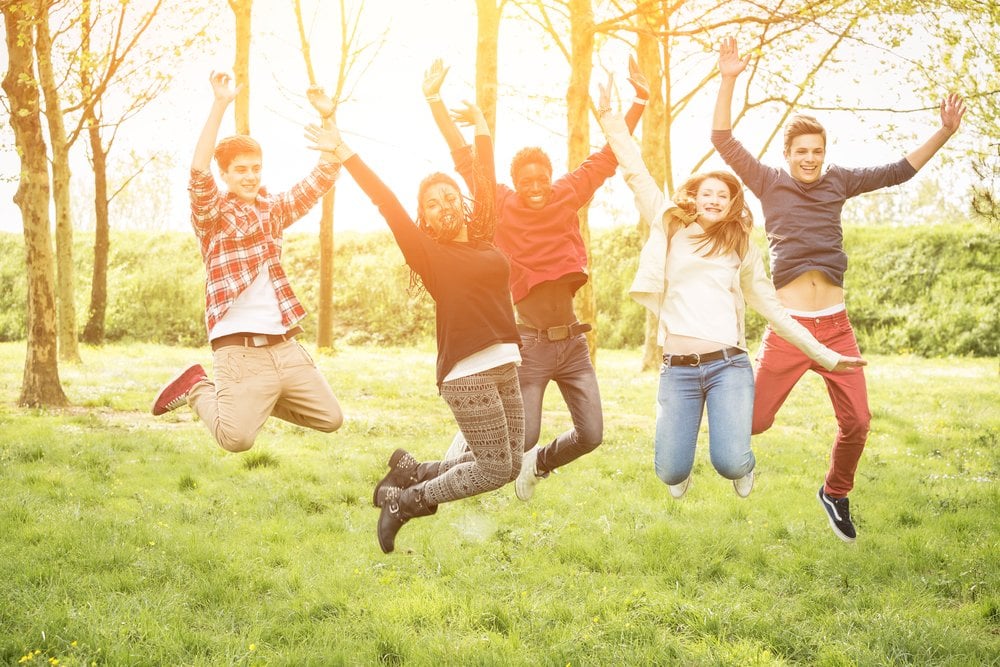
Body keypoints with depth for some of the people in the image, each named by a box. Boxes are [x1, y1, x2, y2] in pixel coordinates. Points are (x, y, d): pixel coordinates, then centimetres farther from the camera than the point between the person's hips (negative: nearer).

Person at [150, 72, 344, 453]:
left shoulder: (274, 210, 13)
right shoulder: (211, 216, -3)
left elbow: (324, 177, 11)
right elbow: (199, 172, -22)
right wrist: (220, 106, -28)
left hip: (286, 346, 6)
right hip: (240, 351, -6)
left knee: (331, 419, 8)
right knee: (236, 439, -19)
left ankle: (255, 403, 26)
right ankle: (197, 388, 11)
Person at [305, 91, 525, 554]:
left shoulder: (483, 238, 13)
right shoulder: (429, 253, -3)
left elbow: (485, 183, 24)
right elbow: (387, 204, -8)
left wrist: (482, 130, 32)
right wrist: (345, 155, -10)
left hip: (505, 366, 8)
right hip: (466, 372, -7)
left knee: (510, 464, 9)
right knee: (495, 467, -8)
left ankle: (410, 471, 20)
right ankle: (406, 501, 7)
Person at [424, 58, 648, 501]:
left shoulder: (568, 196, 3)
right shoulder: (502, 207, -4)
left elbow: (606, 157, 5)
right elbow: (465, 159, -5)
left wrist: (640, 99, 0)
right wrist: (435, 101, -7)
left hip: (573, 342, 4)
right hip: (531, 343, -4)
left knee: (590, 435, 5)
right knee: (521, 439, -4)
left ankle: (538, 464, 35)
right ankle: (472, 439, 29)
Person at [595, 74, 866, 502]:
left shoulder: (741, 250, 15)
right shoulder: (669, 229, 12)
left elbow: (772, 307, 17)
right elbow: (636, 173, 12)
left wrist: (824, 355, 13)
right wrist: (609, 117, 10)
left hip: (728, 365, 0)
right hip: (678, 369, 0)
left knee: (731, 463, -19)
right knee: (670, 473, -8)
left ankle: (742, 464, 21)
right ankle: (679, 458, 31)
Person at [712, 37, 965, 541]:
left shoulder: (838, 182, 10)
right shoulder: (769, 183, 3)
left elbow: (898, 172, 12)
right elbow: (724, 141, -6)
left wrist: (944, 133, 3)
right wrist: (728, 80, -15)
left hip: (835, 324, 3)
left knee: (857, 421, 3)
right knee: (754, 420, -7)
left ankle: (836, 493, 27)